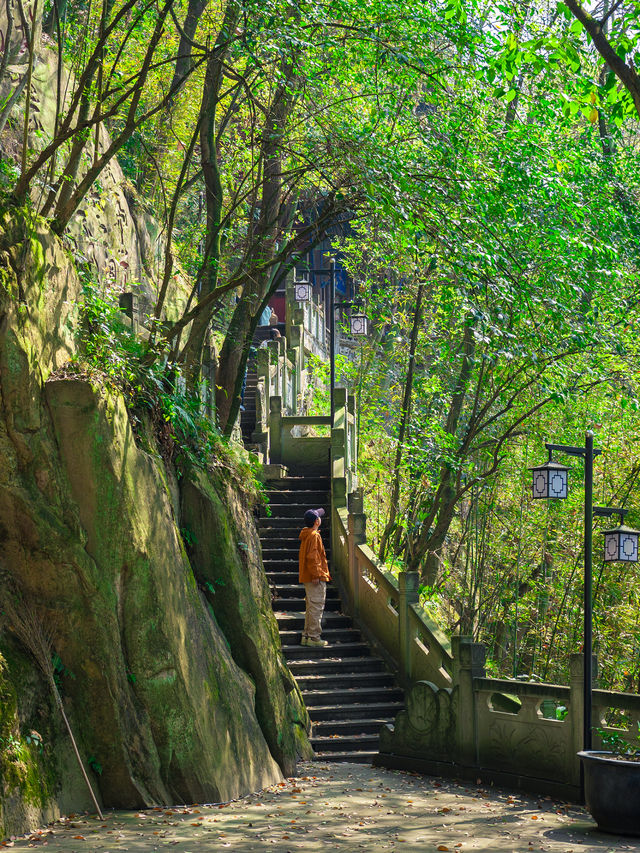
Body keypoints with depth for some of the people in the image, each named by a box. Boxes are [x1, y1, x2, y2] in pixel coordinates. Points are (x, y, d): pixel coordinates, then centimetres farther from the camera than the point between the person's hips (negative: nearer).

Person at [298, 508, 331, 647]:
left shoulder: (306, 535, 15)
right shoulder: (314, 536, -15)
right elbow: (312, 557, -21)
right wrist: (316, 574, -21)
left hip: (308, 578, 10)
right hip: (316, 578, -10)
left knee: (311, 607, 15)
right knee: (316, 607, -7)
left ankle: (306, 635, 18)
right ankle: (314, 637, -7)